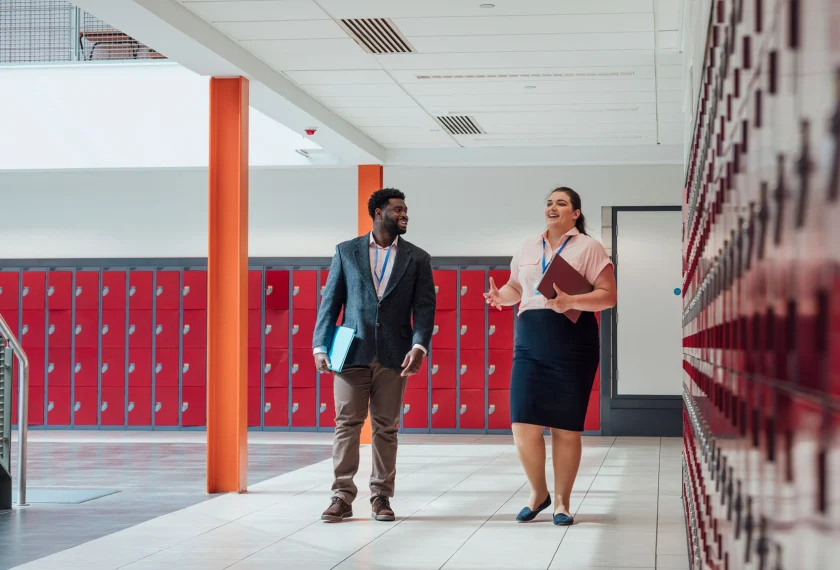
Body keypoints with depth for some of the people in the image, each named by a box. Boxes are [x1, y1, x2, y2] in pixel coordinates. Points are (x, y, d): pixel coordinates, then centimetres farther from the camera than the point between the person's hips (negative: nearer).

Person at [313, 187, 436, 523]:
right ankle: (342, 497, 2)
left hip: (393, 356, 1)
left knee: (386, 428, 4)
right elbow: (330, 302, 6)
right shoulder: (347, 252, 8)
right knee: (347, 425, -1)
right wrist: (320, 346, -3)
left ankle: (381, 497, 11)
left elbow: (424, 307, 1)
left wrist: (419, 347, -14)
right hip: (352, 353, 0)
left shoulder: (417, 259, 8)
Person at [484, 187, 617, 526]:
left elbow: (608, 296, -5)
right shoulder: (528, 247, 15)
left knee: (565, 427, 1)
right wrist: (500, 296, 0)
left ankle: (562, 501, 15)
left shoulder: (588, 248, 1)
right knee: (523, 424, -4)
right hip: (530, 342, 4)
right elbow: (514, 288, 24)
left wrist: (571, 301, -21)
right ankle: (538, 493, 18)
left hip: (572, 343, -3)